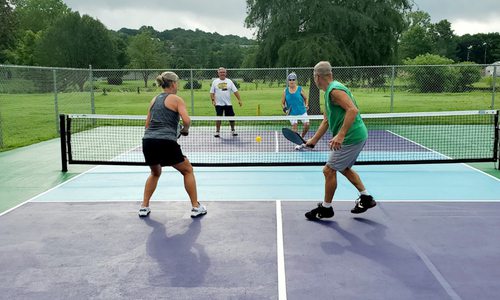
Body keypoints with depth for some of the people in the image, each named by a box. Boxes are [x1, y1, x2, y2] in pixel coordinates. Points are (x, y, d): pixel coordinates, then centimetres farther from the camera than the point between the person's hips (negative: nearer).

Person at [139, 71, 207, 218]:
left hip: (147, 141, 6)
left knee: (155, 173, 32)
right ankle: (196, 207, 16)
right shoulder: (176, 99, 2)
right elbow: (186, 120, -10)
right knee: (188, 170, 15)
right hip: (166, 143, -6)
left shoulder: (154, 99, 20)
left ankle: (144, 207, 27)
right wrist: (185, 130, 9)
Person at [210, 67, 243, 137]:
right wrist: (213, 100, -9)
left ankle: (233, 130, 21)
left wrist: (239, 100, -4)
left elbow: (235, 91, 3)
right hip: (219, 104, -1)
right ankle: (217, 132, 6)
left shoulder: (229, 81, 6)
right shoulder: (215, 82, 4)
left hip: (228, 104, 2)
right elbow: (212, 92, 5)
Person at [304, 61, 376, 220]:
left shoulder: (335, 90, -17)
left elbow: (353, 110, -29)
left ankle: (326, 208, 12)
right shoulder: (328, 92, 15)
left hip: (351, 137, -11)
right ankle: (366, 198, 29)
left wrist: (340, 135, -34)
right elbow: (326, 120, 21)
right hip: (356, 136, 11)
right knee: (344, 168, 24)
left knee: (329, 170, -2)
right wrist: (314, 140, 21)